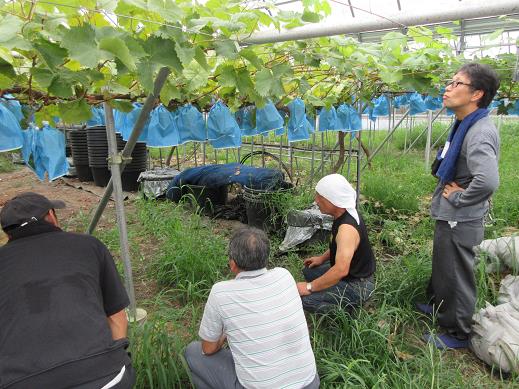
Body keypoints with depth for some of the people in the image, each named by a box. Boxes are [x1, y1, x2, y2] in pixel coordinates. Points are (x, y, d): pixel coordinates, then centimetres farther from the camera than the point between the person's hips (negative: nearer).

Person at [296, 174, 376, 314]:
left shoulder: (347, 228, -33)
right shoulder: (344, 214, -3)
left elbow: (341, 270, -40)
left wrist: (309, 287, -31)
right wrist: (322, 258, 13)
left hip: (358, 286, -10)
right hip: (354, 272, 10)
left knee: (304, 299, -20)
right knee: (309, 271, 18)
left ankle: (349, 308, -1)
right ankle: (344, 303, 15)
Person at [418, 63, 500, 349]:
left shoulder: (480, 133, -26)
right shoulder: (464, 126, 5)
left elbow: (487, 181, -40)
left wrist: (458, 198, -24)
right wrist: (447, 188, 7)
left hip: (459, 221, -9)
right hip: (449, 216, 9)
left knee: (456, 276, 8)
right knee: (442, 268, 26)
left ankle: (458, 333, 29)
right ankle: (439, 307, 49)